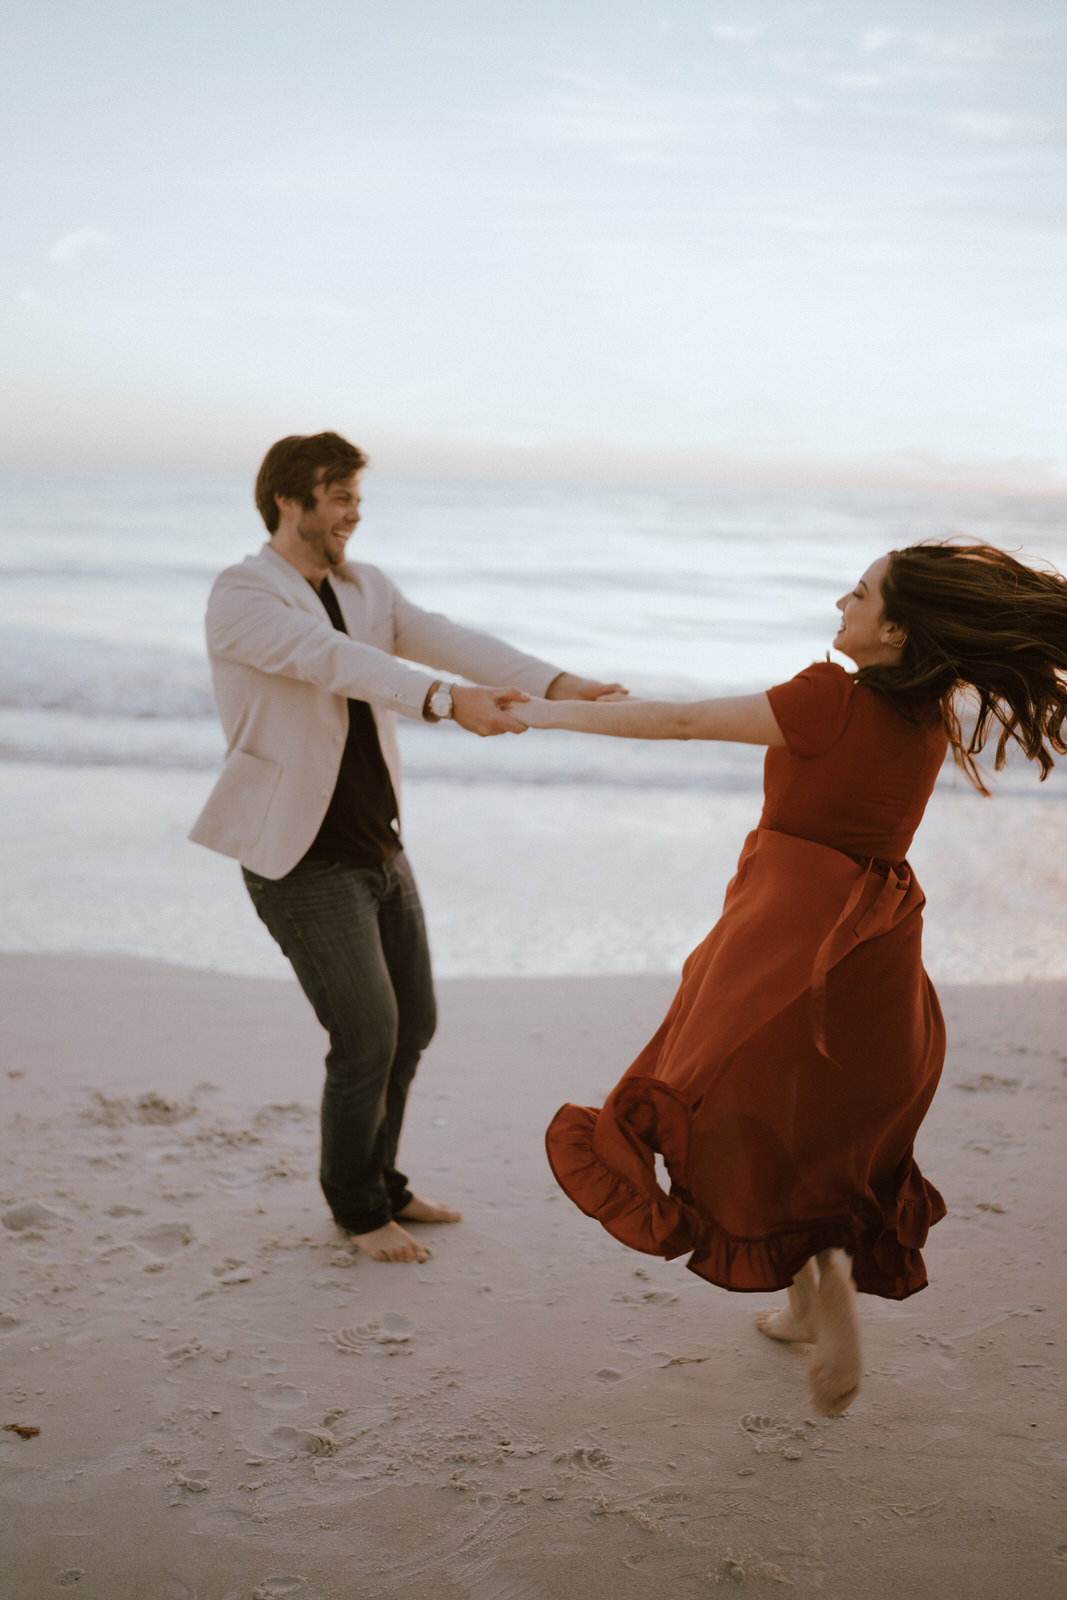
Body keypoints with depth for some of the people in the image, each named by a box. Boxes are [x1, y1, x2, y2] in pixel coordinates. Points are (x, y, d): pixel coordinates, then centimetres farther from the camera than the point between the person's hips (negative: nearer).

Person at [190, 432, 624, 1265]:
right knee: (368, 1032, -7)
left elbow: (448, 641, -6)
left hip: (379, 845, 8)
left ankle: (379, 1182, 34)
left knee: (413, 1021, 13)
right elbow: (333, 661, -31)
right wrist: (446, 701, -45)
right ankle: (358, 1207, 16)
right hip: (302, 859, -7)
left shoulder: (365, 587, 8)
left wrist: (557, 684, -22)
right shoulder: (243, 593, -14)